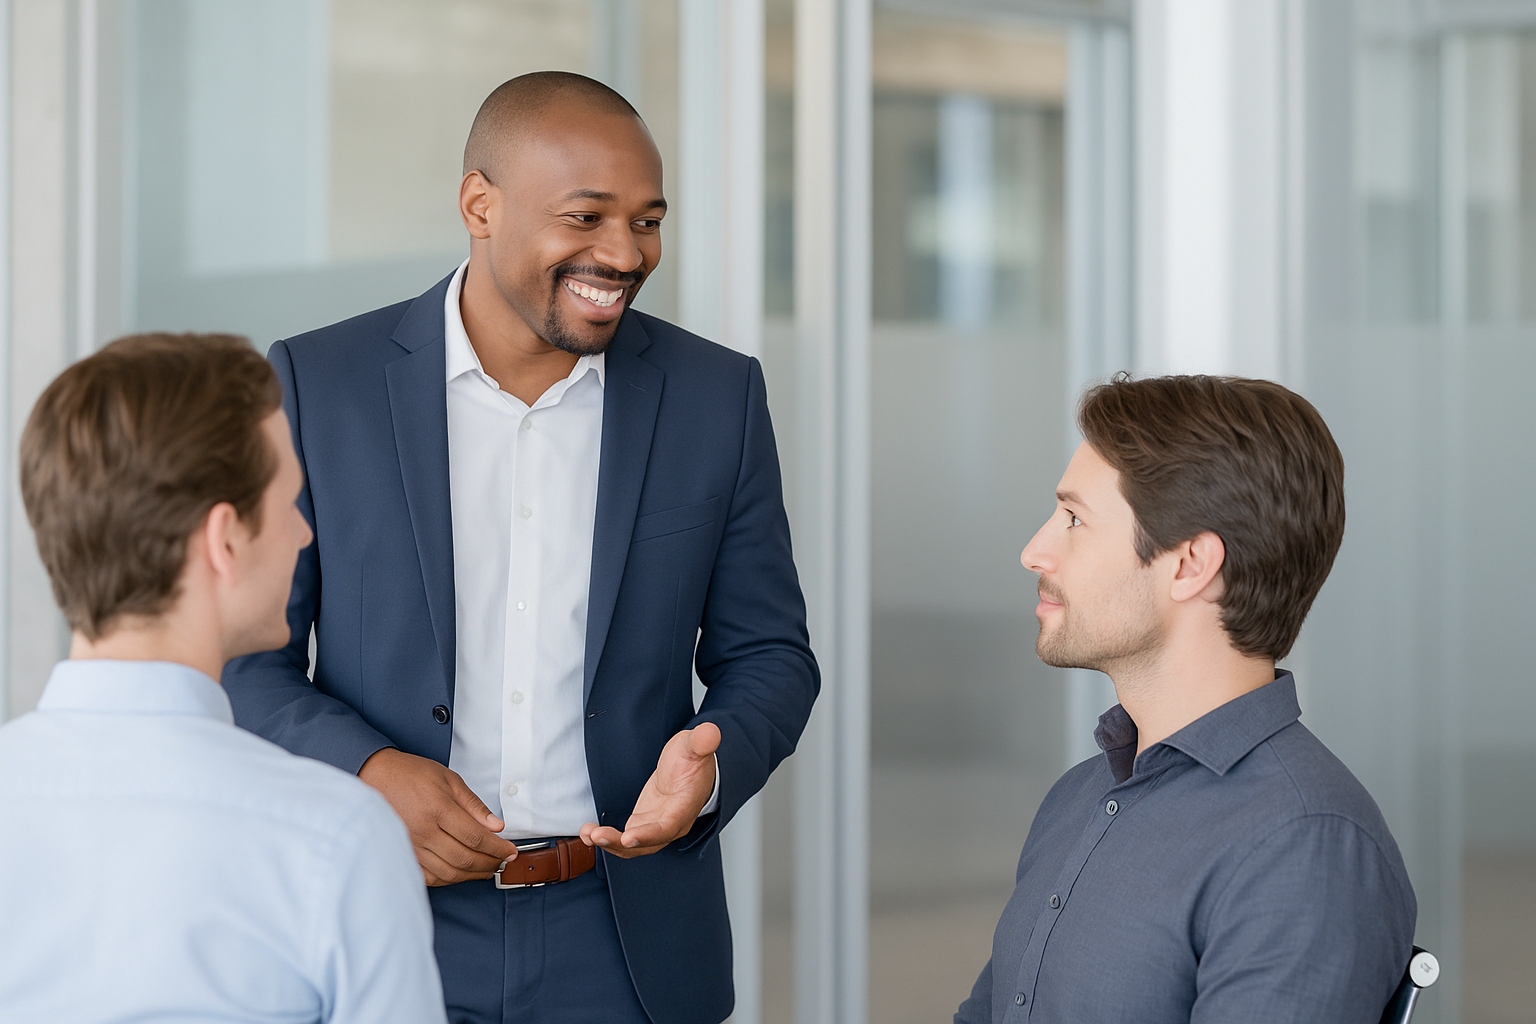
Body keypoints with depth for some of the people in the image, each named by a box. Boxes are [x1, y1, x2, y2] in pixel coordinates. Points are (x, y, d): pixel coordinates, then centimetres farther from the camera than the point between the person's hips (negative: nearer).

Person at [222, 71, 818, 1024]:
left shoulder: (717, 396, 1)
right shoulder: (315, 383, -4)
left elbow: (767, 656, 6)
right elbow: (245, 656, -1)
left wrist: (709, 763, -15)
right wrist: (371, 771, -18)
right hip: (386, 934, -1)